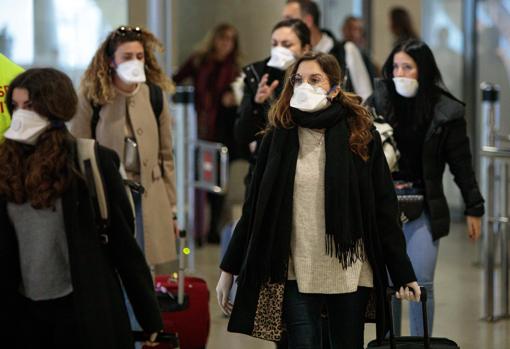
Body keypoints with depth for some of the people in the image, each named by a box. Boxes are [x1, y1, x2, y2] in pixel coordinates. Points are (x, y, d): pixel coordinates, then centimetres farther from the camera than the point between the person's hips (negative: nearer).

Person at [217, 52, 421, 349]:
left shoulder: (361, 135, -1)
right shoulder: (279, 137, 2)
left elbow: (384, 209, -1)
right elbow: (254, 208, 4)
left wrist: (403, 273, -3)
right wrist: (229, 269, 3)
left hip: (350, 269, 0)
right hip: (296, 271, 0)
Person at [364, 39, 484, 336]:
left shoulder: (446, 111, -4)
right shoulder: (379, 101, 0)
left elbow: (461, 164, 1)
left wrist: (474, 209, 3)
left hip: (424, 208, -2)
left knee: (421, 284, -4)